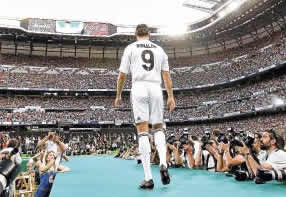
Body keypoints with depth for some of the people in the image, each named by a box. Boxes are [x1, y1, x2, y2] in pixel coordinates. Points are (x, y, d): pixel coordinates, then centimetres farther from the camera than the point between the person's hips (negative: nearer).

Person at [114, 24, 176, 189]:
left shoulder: (130, 48, 11)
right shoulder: (159, 49, 18)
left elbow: (122, 75, 8)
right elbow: (166, 75, 12)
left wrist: (118, 95, 17)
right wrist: (171, 96, 12)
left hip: (139, 88, -2)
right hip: (156, 89, 3)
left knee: (143, 132, -5)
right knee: (158, 128, 15)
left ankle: (148, 178, -6)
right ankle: (163, 164, -5)